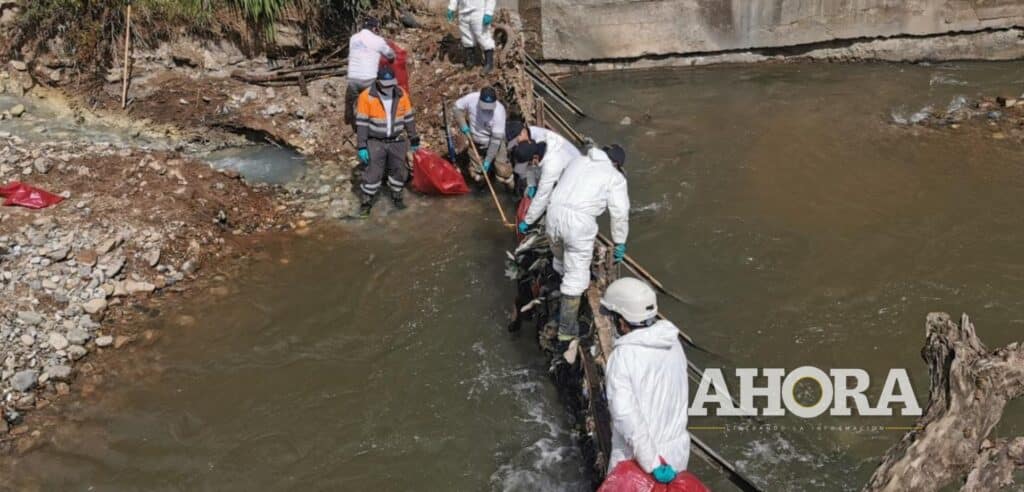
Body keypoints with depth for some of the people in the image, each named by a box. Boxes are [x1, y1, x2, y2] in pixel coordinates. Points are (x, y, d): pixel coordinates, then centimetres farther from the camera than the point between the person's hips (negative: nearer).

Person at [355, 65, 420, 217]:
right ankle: (366, 202, 14)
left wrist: (414, 140, 8)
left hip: (397, 141, 3)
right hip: (376, 142, -3)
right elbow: (361, 123, -12)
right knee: (373, 173, -2)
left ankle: (396, 196, 34)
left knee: (399, 170, 13)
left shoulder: (402, 95, -6)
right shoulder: (366, 97, -16)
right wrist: (362, 147, -14)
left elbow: (409, 119, 5)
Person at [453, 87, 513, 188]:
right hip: (475, 142, 4)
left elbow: (496, 139, -31)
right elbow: (458, 107, -2)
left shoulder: (499, 111, -33)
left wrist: (488, 160, -29)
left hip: (494, 144, -4)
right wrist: (463, 125, -13)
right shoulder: (472, 98, -24)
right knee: (475, 172, 12)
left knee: (502, 171, -9)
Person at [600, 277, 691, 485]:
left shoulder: (622, 357, -22)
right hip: (678, 451, 5)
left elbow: (625, 414, -29)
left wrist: (652, 463, -26)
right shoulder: (674, 344, -3)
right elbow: (677, 399, 2)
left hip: (637, 459, -5)